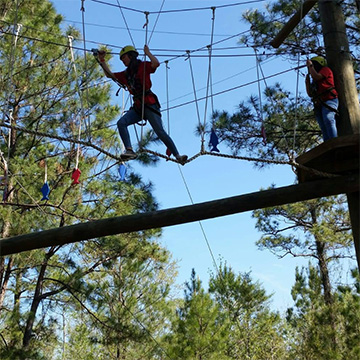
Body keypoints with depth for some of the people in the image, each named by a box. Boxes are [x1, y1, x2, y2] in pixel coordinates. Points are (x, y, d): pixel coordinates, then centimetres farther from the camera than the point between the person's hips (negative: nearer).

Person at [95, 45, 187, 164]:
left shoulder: (143, 66, 2)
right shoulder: (126, 74, 20)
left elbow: (156, 63, -17)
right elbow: (109, 74, 27)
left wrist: (147, 52, -6)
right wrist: (102, 61, 20)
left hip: (149, 104, -6)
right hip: (137, 106, 6)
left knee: (160, 131, -14)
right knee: (121, 123, -17)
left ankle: (177, 156, -10)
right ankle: (129, 150, -24)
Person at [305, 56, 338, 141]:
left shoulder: (325, 69, 14)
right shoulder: (315, 81, 33)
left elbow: (316, 77, -6)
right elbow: (310, 94, 28)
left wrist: (310, 65, 7)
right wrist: (307, 82, 19)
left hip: (329, 100, -7)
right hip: (319, 104, 8)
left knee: (328, 120, -30)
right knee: (324, 129, -8)